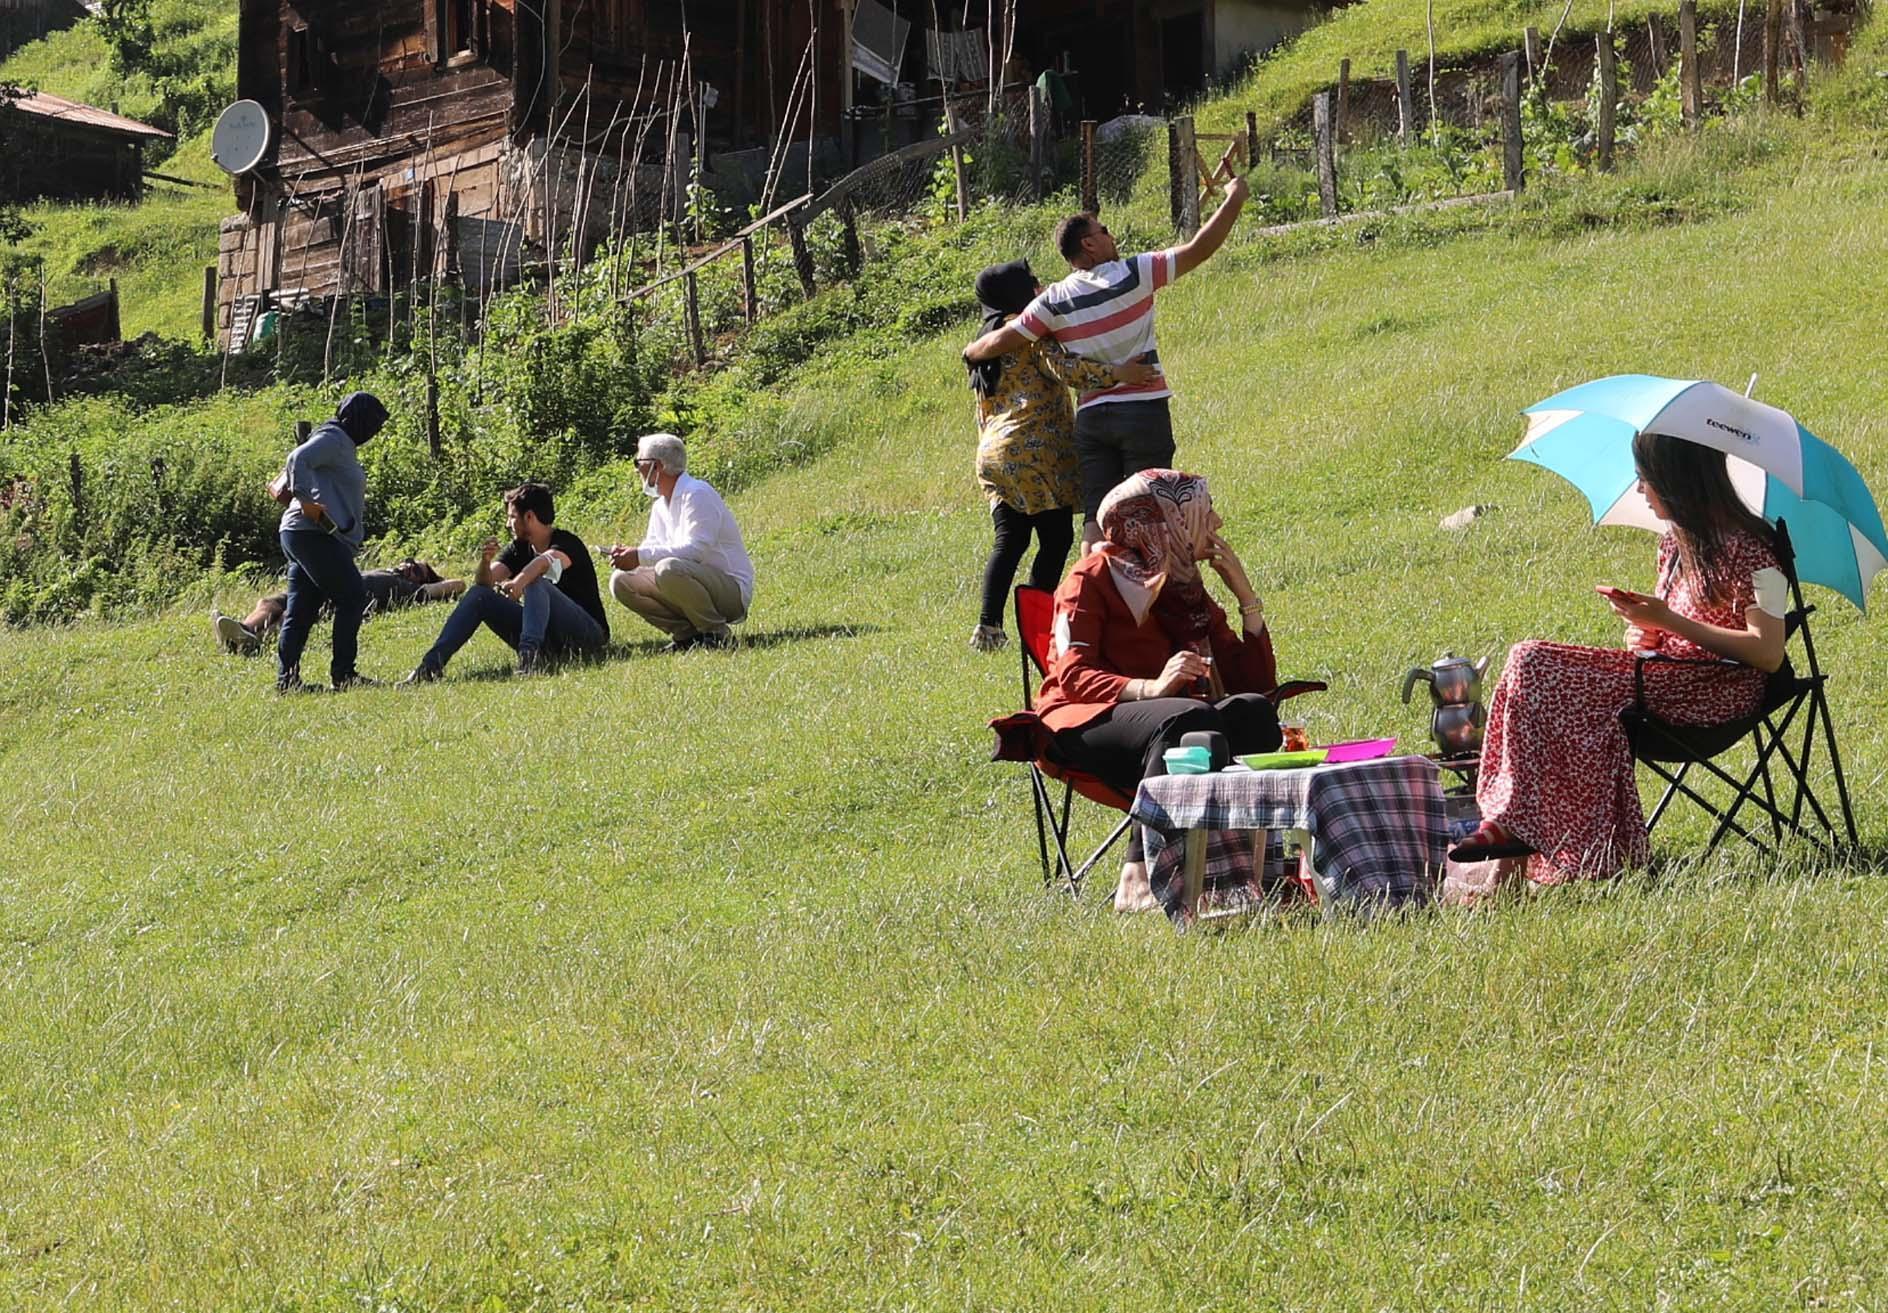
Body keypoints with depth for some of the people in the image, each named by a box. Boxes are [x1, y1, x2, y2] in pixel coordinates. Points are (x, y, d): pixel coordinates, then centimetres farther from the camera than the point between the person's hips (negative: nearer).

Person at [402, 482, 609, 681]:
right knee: (478, 595, -6)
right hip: (546, 640, 6)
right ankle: (431, 664, -20)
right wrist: (485, 561, -22)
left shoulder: (567, 543, -10)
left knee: (536, 582, -30)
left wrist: (520, 581, -54)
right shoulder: (520, 548, 11)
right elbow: (485, 582, 0)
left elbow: (548, 561, -35)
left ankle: (530, 652, -51)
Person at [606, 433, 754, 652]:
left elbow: (696, 550, -26)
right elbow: (652, 547, 13)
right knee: (621, 581, 2)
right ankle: (687, 634, -1)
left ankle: (717, 634, -17)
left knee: (669, 569, -36)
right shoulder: (661, 505, 13)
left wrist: (641, 556, -28)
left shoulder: (697, 495, -16)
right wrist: (626, 554, -11)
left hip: (732, 590, -9)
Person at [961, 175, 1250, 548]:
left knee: (1097, 516, 2)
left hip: (1090, 417, 3)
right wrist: (1233, 202, 5)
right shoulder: (1132, 276, -6)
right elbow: (1199, 249, -6)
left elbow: (1002, 341, 1)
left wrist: (971, 352, 23)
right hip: (1143, 409, -3)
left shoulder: (1054, 301, 2)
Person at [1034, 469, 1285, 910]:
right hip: (1087, 723, -6)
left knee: (1254, 711, -25)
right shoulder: (1093, 579, 1)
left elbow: (1256, 684, 15)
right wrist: (1150, 688, -30)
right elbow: (1072, 677, -13)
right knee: (1184, 719, -38)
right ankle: (1138, 879, -44)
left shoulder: (1187, 590, 19)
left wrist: (1246, 596, 6)